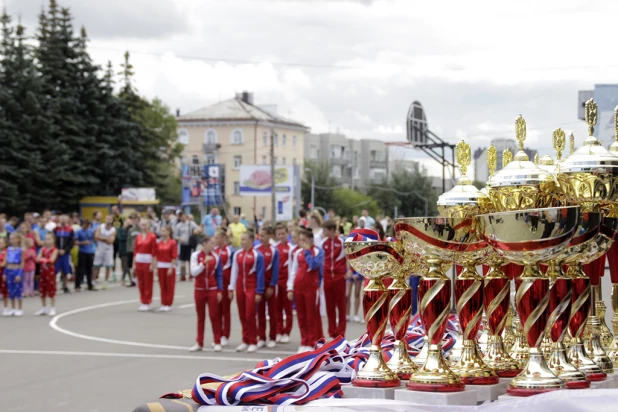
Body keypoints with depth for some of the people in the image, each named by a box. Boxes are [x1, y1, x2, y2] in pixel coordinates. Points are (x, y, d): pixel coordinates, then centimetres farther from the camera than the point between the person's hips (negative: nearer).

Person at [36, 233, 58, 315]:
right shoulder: (43, 249, 7)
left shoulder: (54, 250, -8)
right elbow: (38, 259, -3)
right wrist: (46, 260, -17)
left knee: (51, 290, -1)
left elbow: (51, 260, -20)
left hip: (50, 271, -6)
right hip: (43, 270, 6)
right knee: (42, 290, 10)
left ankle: (52, 308, 7)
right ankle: (43, 308, 20)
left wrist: (43, 259, -12)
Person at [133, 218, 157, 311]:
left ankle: (147, 303, 5)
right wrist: (134, 263, 7)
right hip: (139, 261, 5)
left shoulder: (152, 236, -6)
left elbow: (154, 251, -8)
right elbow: (135, 250, 10)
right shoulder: (138, 237, 8)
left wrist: (153, 264, -10)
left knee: (148, 283, -1)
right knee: (140, 283, 8)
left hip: (148, 261, -5)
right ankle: (143, 302, 17)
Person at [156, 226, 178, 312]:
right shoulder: (159, 243, 8)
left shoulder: (173, 243, -6)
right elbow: (157, 256, 10)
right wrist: (156, 267, 4)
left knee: (170, 286, 0)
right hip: (161, 266, 4)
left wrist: (171, 268, -14)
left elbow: (174, 257, -9)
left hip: (170, 266, -4)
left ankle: (169, 304, 5)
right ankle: (163, 304, 11)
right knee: (162, 286, 6)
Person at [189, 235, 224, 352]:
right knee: (200, 317, 7)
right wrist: (204, 262, -23)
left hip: (212, 290, 0)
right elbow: (194, 272, -13)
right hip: (199, 290, 0)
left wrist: (220, 291, -2)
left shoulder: (216, 257, -2)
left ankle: (217, 342, 6)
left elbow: (219, 275, 2)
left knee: (214, 316, 0)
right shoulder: (195, 255, -4)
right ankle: (199, 343, 13)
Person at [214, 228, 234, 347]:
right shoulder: (214, 251, 7)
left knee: (225, 310, 3)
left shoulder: (230, 251, -8)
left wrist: (231, 286, -10)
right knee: (216, 310, 7)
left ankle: (225, 337, 8)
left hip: (226, 282, -5)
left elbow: (233, 269, -7)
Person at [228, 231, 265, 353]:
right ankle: (245, 341, 16)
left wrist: (259, 292, -10)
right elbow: (234, 272, 10)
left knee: (250, 316, -6)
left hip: (252, 288, -5)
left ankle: (253, 342, 4)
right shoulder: (237, 254, 6)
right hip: (240, 287, 5)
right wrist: (231, 289, 7)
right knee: (242, 316, 7)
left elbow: (260, 274, -8)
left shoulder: (257, 255, -9)